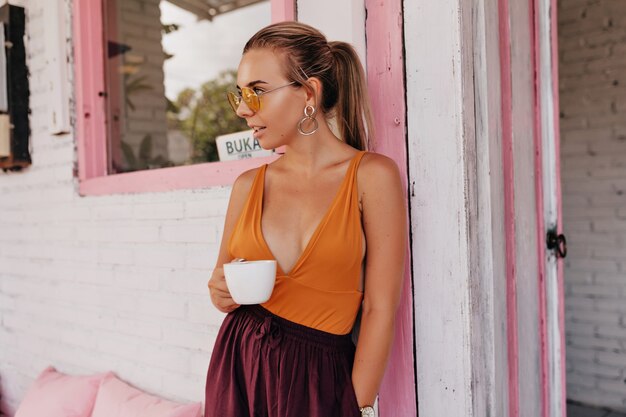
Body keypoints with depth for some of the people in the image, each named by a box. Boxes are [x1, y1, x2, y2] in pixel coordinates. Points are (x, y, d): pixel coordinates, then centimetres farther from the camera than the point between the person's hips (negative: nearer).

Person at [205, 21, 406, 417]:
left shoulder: (372, 175, -10)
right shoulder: (249, 185, 2)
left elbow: (380, 310, -11)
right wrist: (222, 293, -7)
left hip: (319, 376, -3)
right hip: (239, 365, 4)